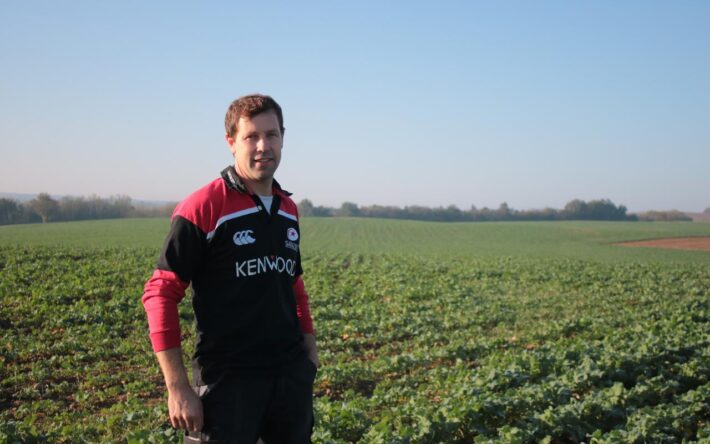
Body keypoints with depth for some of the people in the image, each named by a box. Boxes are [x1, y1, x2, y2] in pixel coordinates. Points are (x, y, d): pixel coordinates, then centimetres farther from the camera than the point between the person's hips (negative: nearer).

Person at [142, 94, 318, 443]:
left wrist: (310, 354, 15)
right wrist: (177, 387, -16)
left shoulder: (288, 209, 10)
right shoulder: (202, 209, -11)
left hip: (291, 375, 6)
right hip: (228, 380, -6)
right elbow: (160, 294, -12)